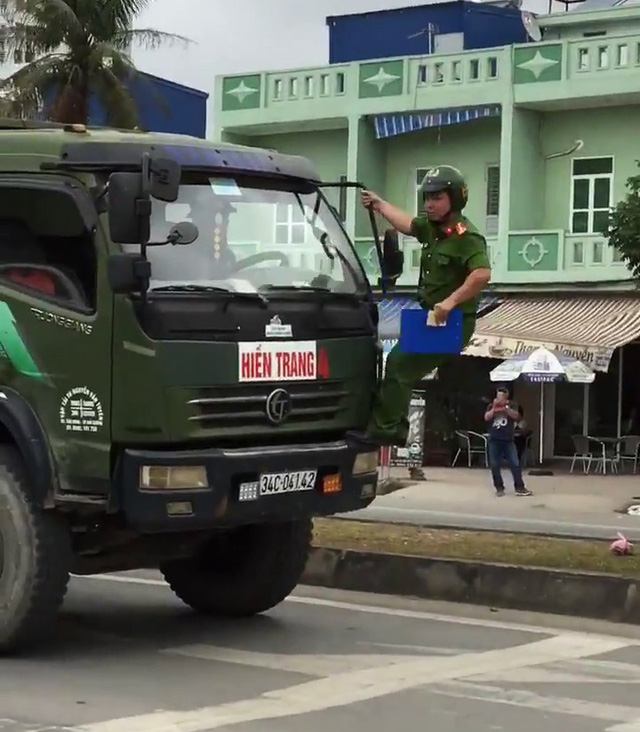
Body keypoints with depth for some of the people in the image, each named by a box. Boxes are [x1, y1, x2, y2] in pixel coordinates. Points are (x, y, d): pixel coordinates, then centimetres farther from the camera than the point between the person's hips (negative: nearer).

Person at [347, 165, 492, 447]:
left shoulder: (465, 236, -21)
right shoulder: (433, 227, 7)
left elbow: (482, 273, -33)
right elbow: (408, 224, 23)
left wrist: (452, 300, -36)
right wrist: (379, 204, 30)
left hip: (451, 322, -10)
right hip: (431, 318, 10)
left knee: (400, 365, -12)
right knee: (398, 362, 17)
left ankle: (384, 428, -8)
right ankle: (396, 426, 24)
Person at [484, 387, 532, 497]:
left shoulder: (511, 406, 5)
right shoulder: (492, 406, 8)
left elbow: (516, 416, -13)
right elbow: (487, 417, -7)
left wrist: (505, 407, -21)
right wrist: (494, 408, -18)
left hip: (508, 440, -1)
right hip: (494, 440, 1)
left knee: (515, 464, -4)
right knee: (495, 465, 2)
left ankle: (519, 488, 1)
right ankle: (499, 488, 12)